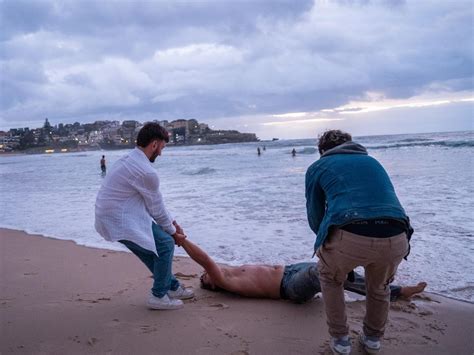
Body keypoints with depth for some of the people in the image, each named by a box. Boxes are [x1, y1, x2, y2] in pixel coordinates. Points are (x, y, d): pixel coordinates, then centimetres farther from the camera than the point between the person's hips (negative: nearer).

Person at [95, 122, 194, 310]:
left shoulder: (129, 159, 10)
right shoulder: (147, 172, -22)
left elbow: (155, 202, 14)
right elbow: (156, 208, -10)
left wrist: (172, 223, 16)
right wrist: (173, 232, 7)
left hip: (108, 216, 10)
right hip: (119, 221, -10)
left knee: (152, 247, 21)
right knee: (165, 244, -3)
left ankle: (172, 287, 34)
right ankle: (158, 296, 9)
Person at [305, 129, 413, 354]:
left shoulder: (318, 167, 21)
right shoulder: (372, 161, 31)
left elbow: (315, 216, 26)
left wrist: (326, 242, 46)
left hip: (349, 237, -3)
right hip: (395, 238, 3)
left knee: (330, 279, 31)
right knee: (379, 286, 36)